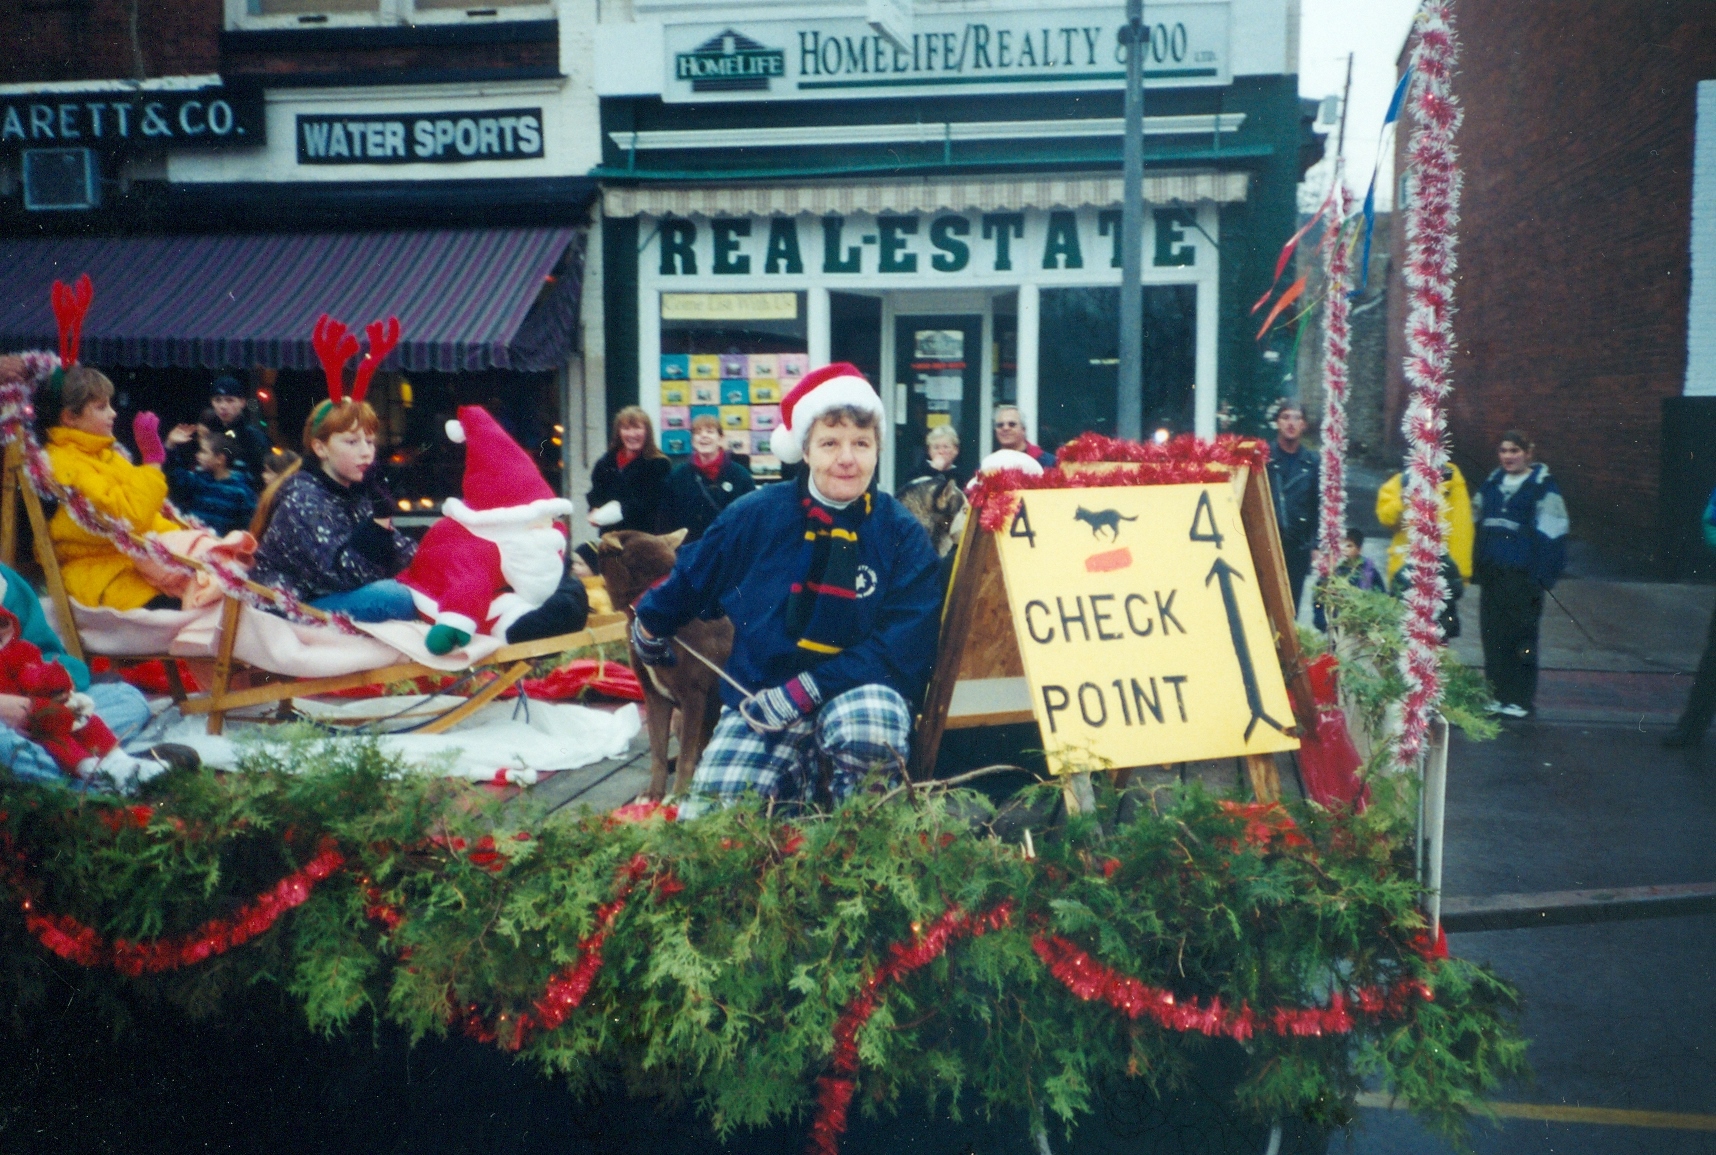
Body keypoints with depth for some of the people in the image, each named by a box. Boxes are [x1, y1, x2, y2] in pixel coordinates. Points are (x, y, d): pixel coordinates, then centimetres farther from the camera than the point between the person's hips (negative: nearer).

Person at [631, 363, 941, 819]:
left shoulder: (903, 536, -6)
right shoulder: (755, 517, -2)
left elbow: (904, 647, -14)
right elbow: (689, 578, 18)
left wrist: (802, 693, -21)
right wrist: (649, 625, 33)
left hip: (859, 694, -2)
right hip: (758, 697, 2)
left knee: (871, 723, -38)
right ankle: (797, 781, 14)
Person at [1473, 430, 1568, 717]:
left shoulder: (1543, 486, -4)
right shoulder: (1492, 483, 14)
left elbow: (1551, 533, -8)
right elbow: (1477, 523, 20)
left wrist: (1540, 576, -15)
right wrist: (1476, 568, 12)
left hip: (1522, 576, -6)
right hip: (1492, 573, 6)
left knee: (1520, 638, -2)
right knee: (1493, 636, 7)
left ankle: (1519, 699, 5)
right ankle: (1496, 694, 15)